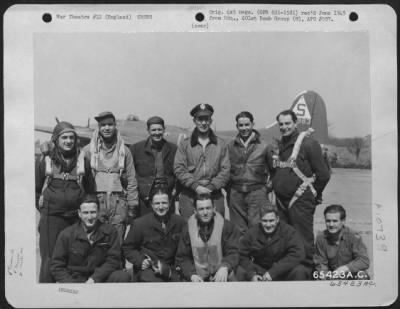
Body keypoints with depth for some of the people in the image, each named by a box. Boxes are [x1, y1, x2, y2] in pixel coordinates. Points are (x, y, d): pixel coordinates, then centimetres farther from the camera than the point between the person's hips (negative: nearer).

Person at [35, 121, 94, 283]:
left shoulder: (82, 161, 6)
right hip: (51, 217, -1)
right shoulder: (45, 160, 2)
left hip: (77, 216, 2)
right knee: (49, 259, 2)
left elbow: (90, 189, 13)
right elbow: (36, 188, 10)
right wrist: (43, 207, 8)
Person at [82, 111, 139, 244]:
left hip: (119, 201, 1)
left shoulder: (124, 151, 11)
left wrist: (133, 206, 4)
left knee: (117, 241, 1)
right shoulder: (88, 150, 7)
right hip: (96, 200, -1)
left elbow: (131, 181, 9)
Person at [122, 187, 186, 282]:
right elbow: (127, 248, 8)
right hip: (147, 268, -3)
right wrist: (140, 261, -8)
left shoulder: (180, 222, 3)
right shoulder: (139, 224, -2)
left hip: (171, 270, 3)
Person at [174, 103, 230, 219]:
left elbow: (225, 170, 4)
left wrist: (211, 187, -8)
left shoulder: (220, 144, 10)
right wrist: (196, 186, -11)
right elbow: (179, 169, -1)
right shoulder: (185, 144, 7)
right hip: (189, 195, -1)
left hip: (214, 195, 1)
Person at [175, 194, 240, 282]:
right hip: (197, 279, 1)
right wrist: (192, 275, -12)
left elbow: (233, 253, -6)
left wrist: (225, 267, -27)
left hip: (222, 278, -1)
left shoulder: (227, 226, -1)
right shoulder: (188, 229, 3)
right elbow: (183, 258, 6)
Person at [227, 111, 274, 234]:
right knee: (238, 232, 8)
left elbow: (273, 169, 11)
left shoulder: (263, 147, 2)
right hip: (236, 194, 2)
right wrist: (229, 187, 10)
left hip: (257, 193, -2)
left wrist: (268, 187, 4)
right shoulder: (230, 146, 7)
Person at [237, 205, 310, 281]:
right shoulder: (252, 233, -5)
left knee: (300, 271, -31)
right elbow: (243, 257, -2)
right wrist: (251, 274, -22)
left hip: (284, 271, -2)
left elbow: (298, 255, -23)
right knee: (239, 271, -22)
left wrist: (273, 272, -28)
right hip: (259, 271, 2)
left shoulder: (288, 231, -12)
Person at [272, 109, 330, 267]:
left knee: (304, 242, -1)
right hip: (281, 201, 7)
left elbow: (323, 175, -9)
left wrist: (313, 193, 1)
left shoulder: (308, 143, -11)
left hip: (300, 201, -7)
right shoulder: (277, 146, 11)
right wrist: (276, 186, 15)